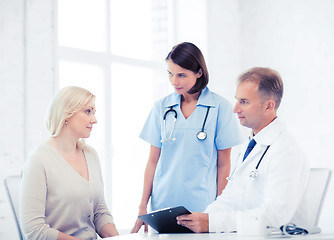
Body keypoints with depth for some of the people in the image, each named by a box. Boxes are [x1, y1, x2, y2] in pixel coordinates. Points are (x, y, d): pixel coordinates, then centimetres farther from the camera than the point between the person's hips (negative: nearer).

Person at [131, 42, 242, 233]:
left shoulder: (220, 107, -2)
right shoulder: (162, 107, 7)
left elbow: (223, 164, 0)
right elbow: (153, 160, 8)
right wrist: (143, 206, 3)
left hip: (201, 205, -2)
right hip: (163, 203, 3)